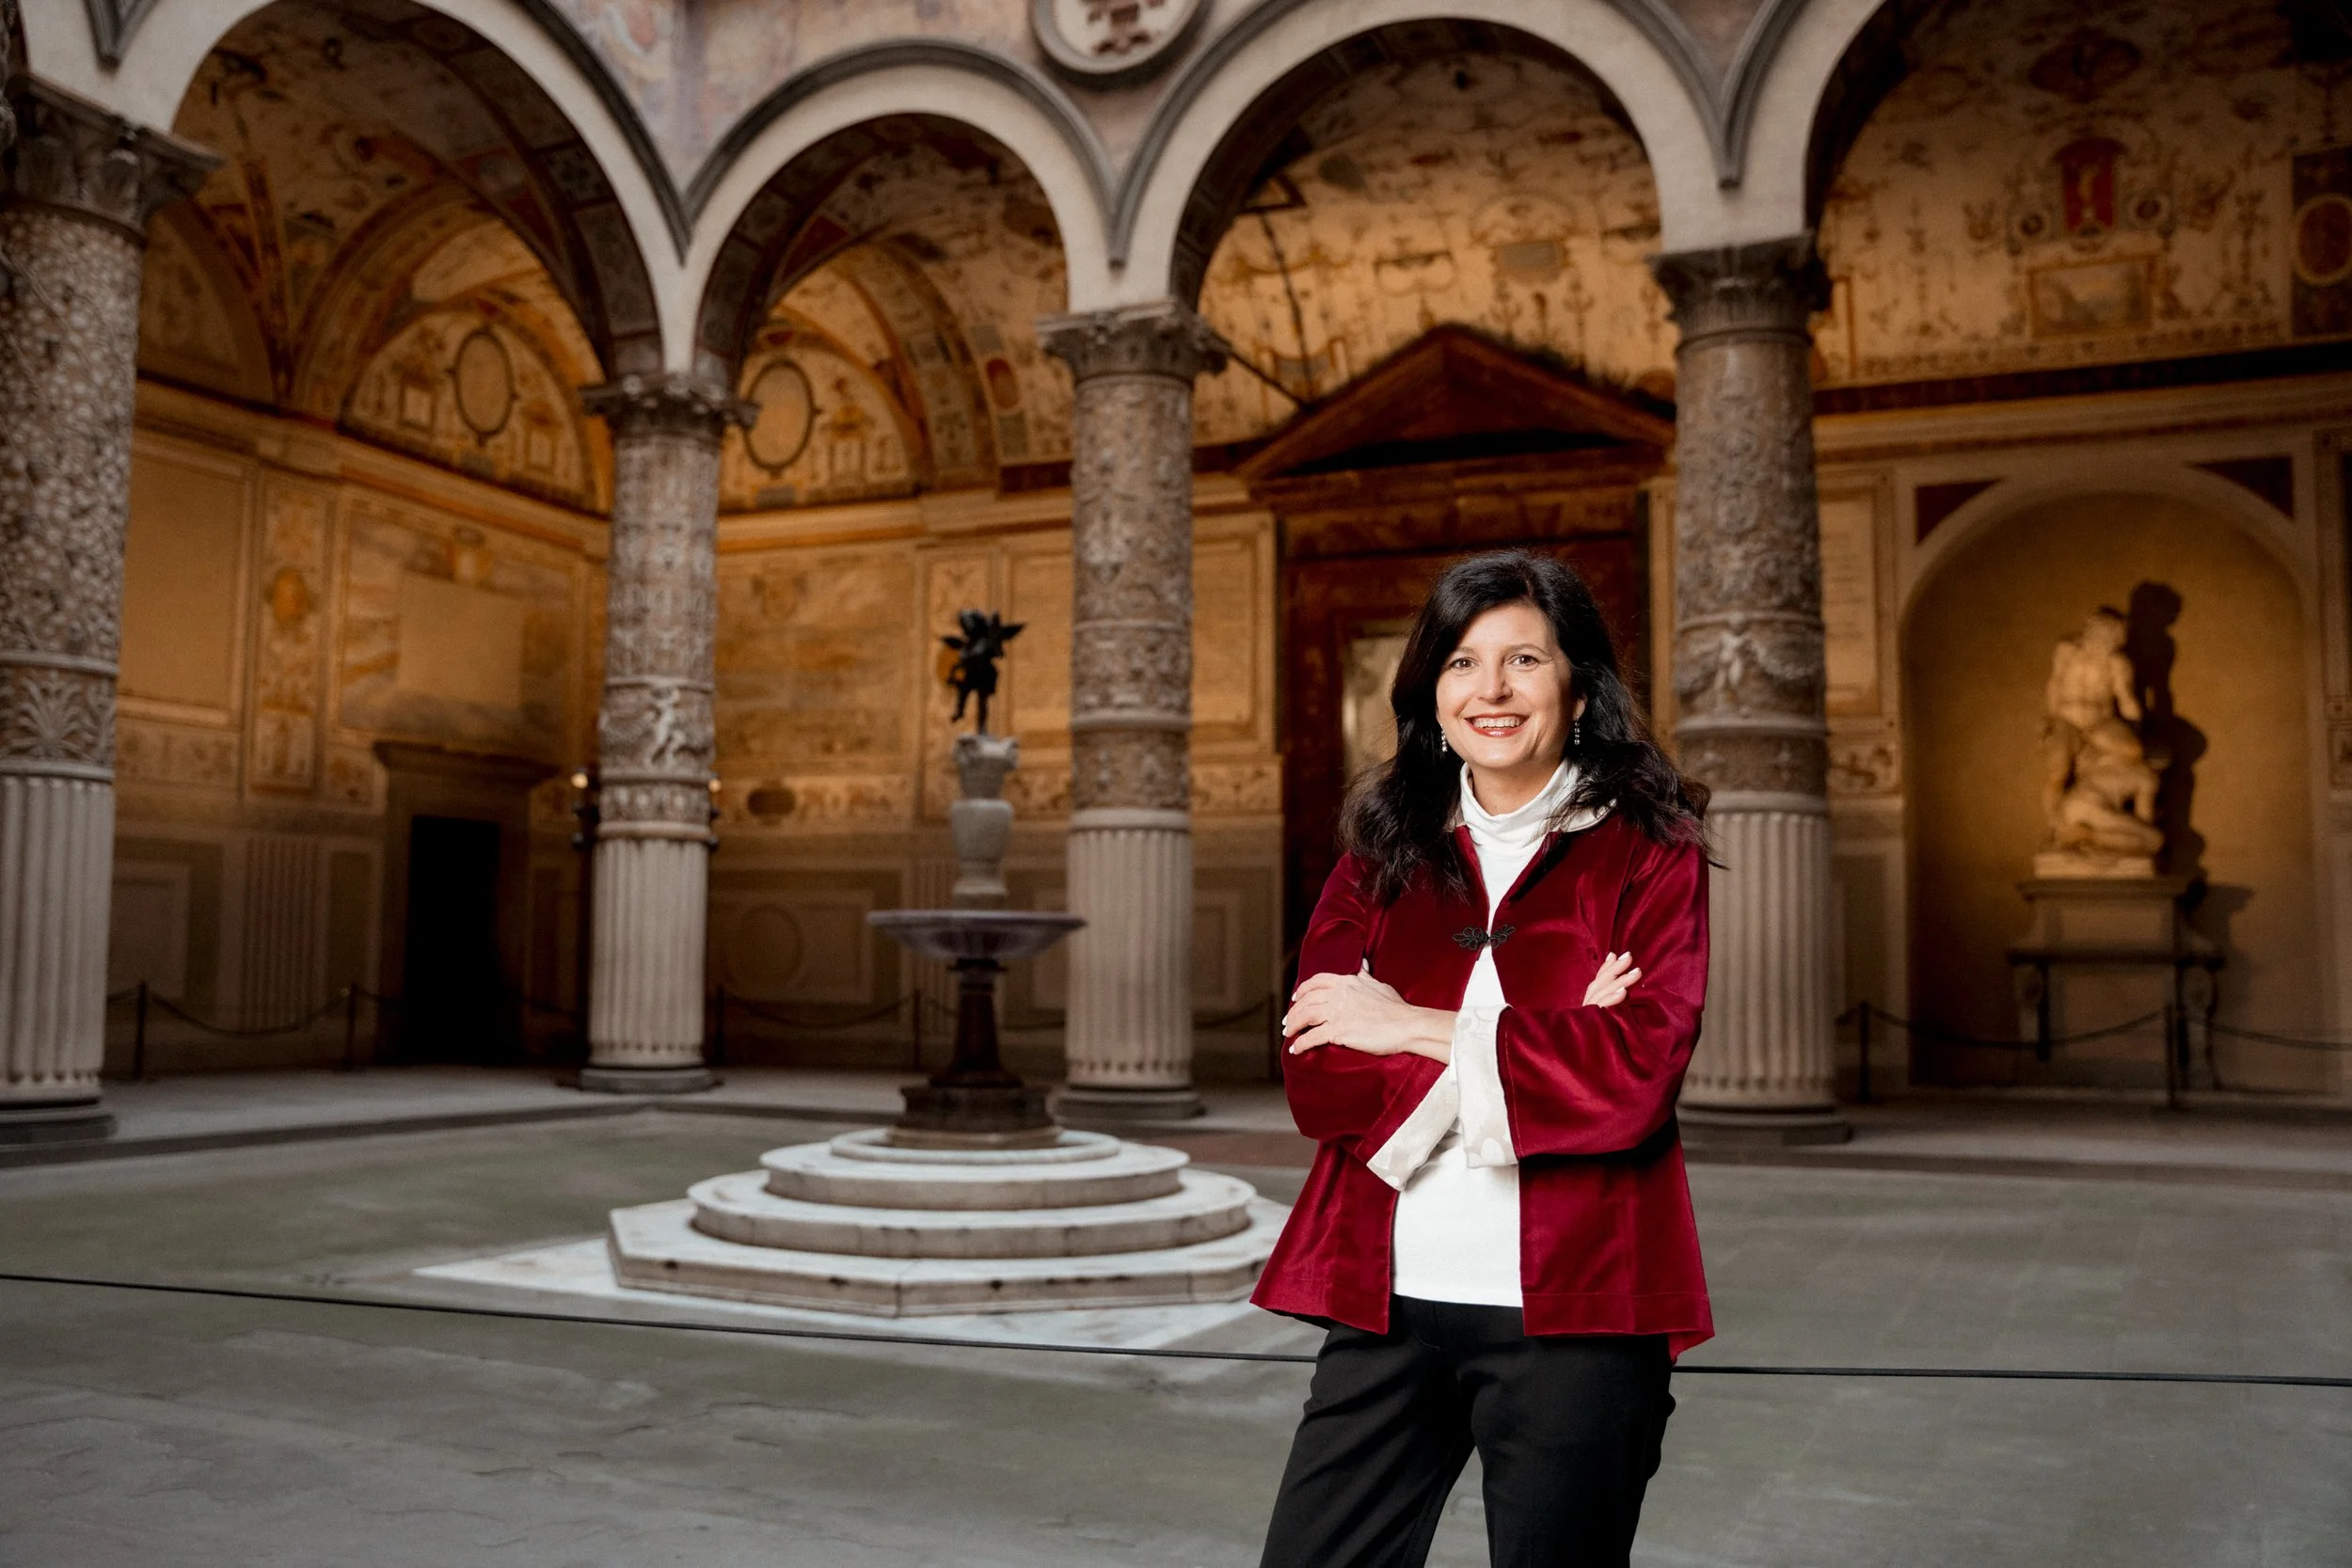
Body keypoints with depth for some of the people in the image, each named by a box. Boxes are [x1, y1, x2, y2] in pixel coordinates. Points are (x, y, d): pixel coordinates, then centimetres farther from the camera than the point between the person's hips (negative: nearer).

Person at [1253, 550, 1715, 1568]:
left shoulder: (1649, 853, 1)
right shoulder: (1383, 852, 9)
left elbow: (1639, 1073, -13)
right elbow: (1314, 1076, -2)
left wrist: (1418, 1029, -11)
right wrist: (1540, 1044, -13)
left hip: (1572, 1313, -3)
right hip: (1388, 1301, 3)